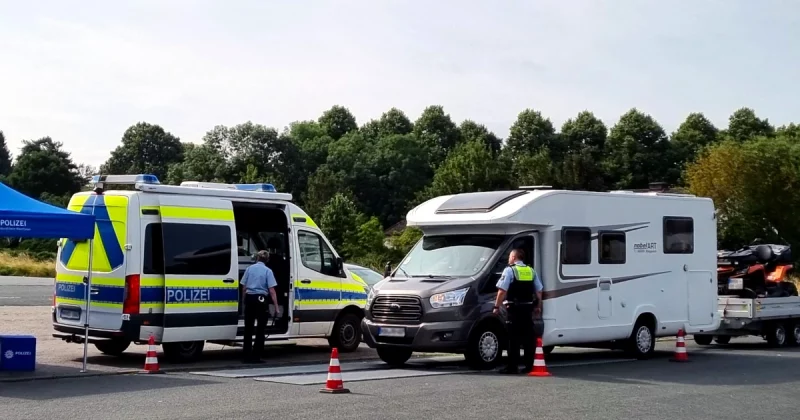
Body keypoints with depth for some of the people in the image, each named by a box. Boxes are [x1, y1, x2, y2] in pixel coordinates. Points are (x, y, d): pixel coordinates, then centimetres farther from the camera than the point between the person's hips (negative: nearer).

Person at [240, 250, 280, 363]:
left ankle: (247, 356, 12)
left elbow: (244, 287, 9)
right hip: (261, 300, -3)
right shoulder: (267, 271, -4)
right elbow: (271, 290, -10)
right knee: (260, 329, 6)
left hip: (249, 299, 3)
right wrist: (276, 307, -8)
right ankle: (256, 356, 4)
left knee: (248, 329, 11)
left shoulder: (249, 269, 6)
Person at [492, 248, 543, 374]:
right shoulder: (531, 271, 13)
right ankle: (530, 365, 12)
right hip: (528, 308, 5)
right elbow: (539, 291, 13)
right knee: (528, 337, 9)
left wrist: (497, 306, -8)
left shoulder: (509, 270, -5)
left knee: (514, 338, -4)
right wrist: (538, 307, 21)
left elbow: (502, 291, -13)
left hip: (515, 308, -5)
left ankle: (513, 366, -4)